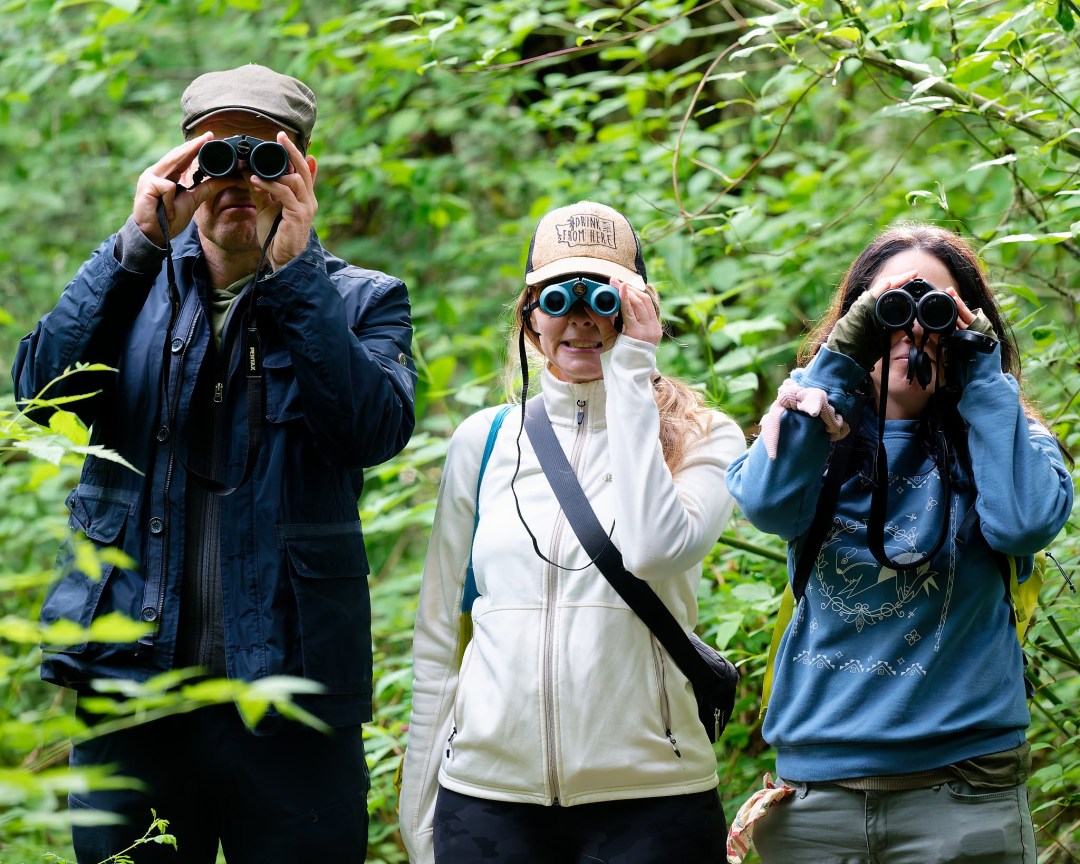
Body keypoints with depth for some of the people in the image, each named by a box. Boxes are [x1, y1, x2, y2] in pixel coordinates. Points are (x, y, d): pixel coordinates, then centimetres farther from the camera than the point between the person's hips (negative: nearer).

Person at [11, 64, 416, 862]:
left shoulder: (361, 301, 6)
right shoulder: (135, 285, 11)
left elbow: (378, 429, -14)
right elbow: (43, 390, -7)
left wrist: (292, 268, -16)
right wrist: (140, 242, -13)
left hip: (290, 689, -2)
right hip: (129, 676, 2)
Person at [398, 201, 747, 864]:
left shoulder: (704, 439, 2)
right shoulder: (484, 442, 9)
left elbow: (656, 551, -19)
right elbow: (437, 639, 13)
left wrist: (631, 373, -12)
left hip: (647, 797, -2)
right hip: (488, 800, 2)